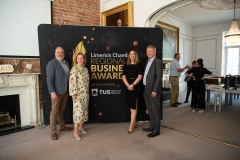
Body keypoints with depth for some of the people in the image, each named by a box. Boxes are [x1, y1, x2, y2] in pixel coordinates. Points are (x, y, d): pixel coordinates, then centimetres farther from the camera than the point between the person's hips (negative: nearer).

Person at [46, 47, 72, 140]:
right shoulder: (52, 63, -10)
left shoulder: (66, 63, 10)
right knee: (54, 111, 4)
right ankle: (53, 131, 15)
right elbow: (49, 79, -15)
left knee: (61, 110, 19)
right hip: (56, 92, -6)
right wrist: (53, 92, -21)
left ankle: (62, 126, 34)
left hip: (65, 91, 6)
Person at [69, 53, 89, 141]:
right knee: (78, 111, -8)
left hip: (85, 93, 7)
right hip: (78, 93, -7)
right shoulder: (74, 69, -10)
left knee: (84, 110, 13)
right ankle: (75, 132, 1)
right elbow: (72, 81, -15)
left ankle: (81, 127, 29)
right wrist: (73, 93, -19)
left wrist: (88, 92, 15)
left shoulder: (86, 69, 11)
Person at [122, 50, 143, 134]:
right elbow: (123, 77, 5)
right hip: (128, 87, 5)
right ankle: (134, 122, 26)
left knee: (133, 105, -6)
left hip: (136, 87, -5)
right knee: (131, 105, 11)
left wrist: (133, 85, -17)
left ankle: (131, 126, -3)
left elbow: (140, 76, -9)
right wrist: (128, 85, -10)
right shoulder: (126, 66, 10)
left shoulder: (139, 64, -1)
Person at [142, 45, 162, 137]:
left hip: (153, 90, -8)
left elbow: (159, 77, -15)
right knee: (150, 110, 17)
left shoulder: (158, 62, -8)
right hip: (146, 89, 8)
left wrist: (154, 90, -19)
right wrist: (145, 88, 10)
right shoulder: (147, 62, 17)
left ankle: (156, 130, 13)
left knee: (155, 110, 2)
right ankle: (152, 126, 30)